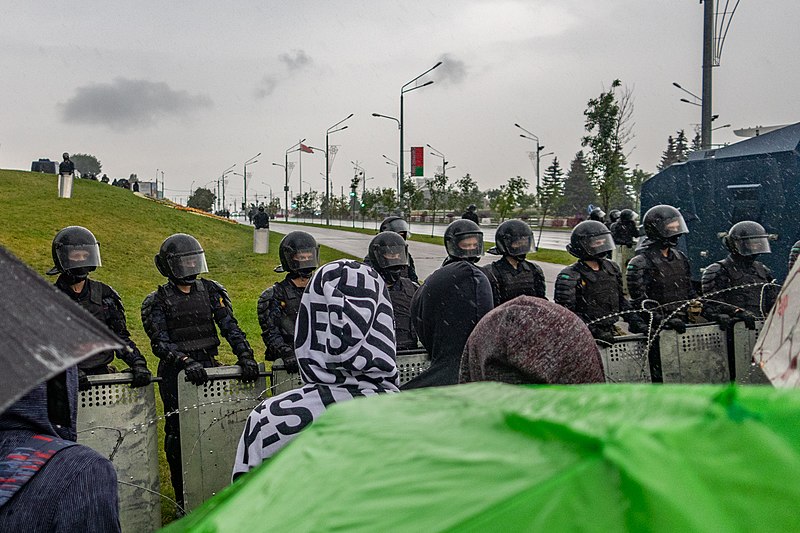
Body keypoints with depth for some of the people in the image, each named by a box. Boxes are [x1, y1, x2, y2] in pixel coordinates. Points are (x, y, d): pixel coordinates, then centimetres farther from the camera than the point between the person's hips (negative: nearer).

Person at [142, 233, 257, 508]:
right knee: (178, 435, 3)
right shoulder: (157, 302, -2)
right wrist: (187, 362, -26)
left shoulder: (211, 291, 7)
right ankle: (183, 498, 15)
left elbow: (230, 327, -1)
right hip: (175, 373, -2)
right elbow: (160, 343, -12)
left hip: (208, 368, 3)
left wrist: (245, 356, -15)